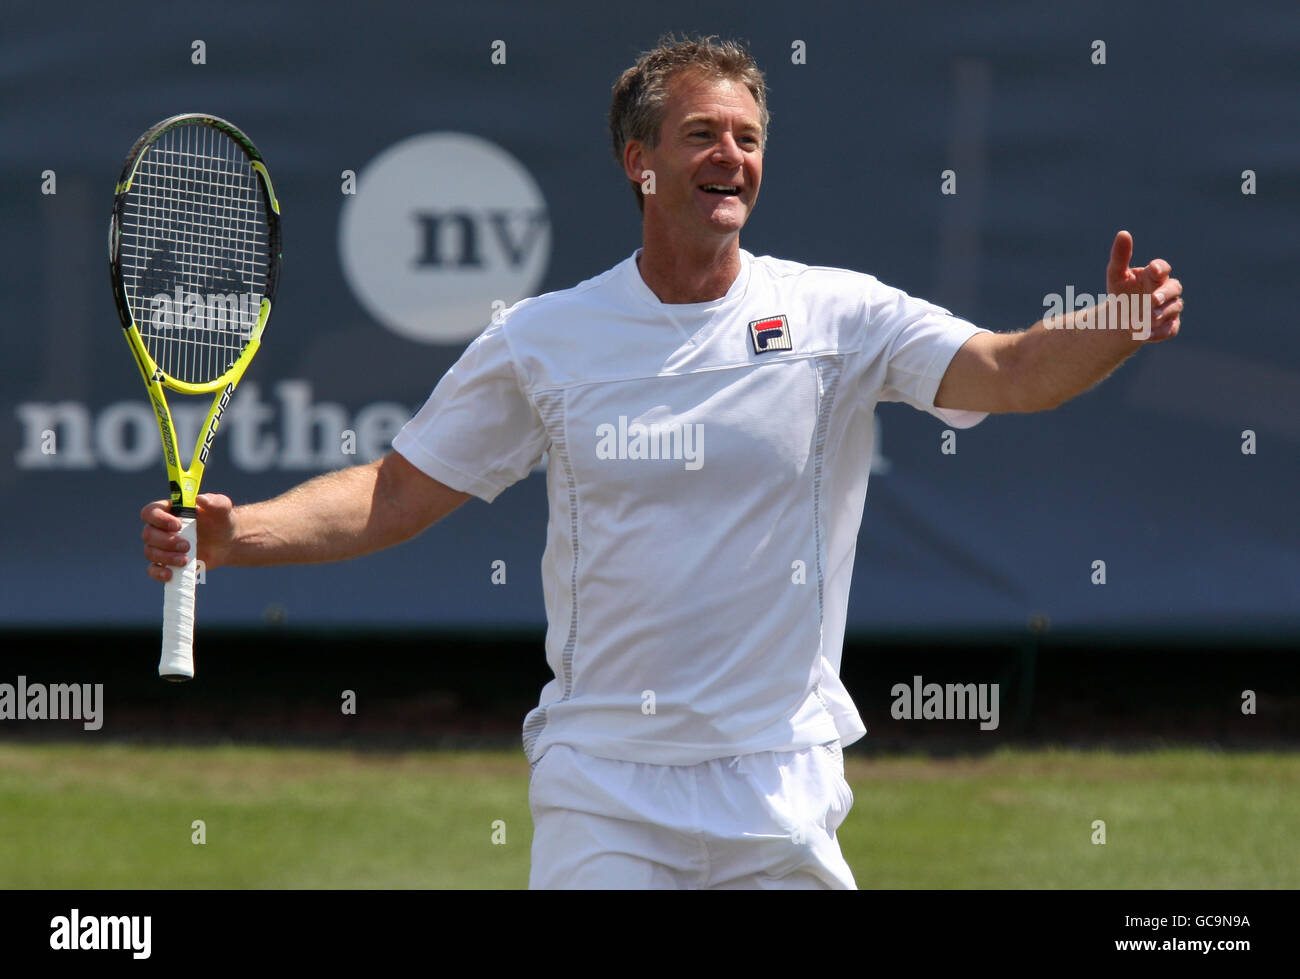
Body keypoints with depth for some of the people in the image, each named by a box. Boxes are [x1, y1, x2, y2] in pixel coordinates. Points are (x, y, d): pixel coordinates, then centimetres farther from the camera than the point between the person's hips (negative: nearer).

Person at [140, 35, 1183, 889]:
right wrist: (230, 532, -8)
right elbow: (396, 495, 6)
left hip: (780, 790, 0)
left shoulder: (837, 313, -2)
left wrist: (1115, 327, -35)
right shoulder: (543, 339, 2)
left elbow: (1007, 370, -15)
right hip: (601, 782, 0)